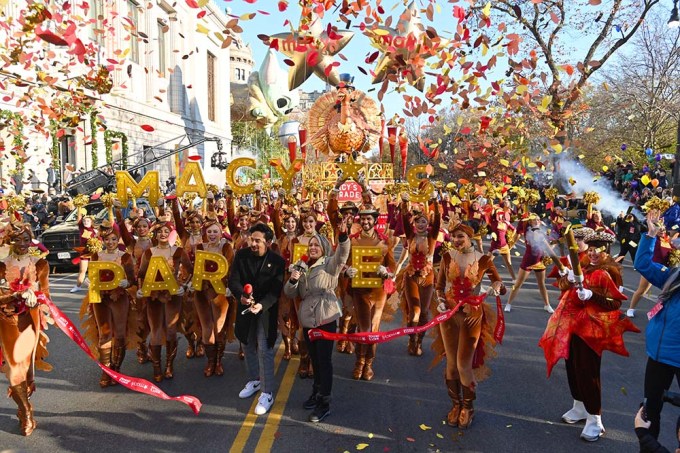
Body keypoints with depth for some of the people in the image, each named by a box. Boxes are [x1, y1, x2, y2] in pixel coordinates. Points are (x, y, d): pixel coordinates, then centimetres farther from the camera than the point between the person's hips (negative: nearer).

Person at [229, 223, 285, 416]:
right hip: (245, 307, 5)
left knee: (264, 350, -5)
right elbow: (233, 280, -8)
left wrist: (262, 305, -33)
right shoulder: (241, 255, -4)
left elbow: (276, 290, -16)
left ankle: (267, 393, 6)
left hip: (267, 311, -4)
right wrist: (241, 295, -29)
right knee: (248, 346, 19)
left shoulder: (278, 261, -13)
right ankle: (255, 380, 40)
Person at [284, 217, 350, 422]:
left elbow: (343, 254, -23)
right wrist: (292, 279, -11)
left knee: (324, 360, -3)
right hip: (308, 320, 6)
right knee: (314, 359, 18)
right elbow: (290, 293, 10)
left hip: (326, 319, -6)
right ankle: (317, 393, 34)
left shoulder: (330, 264, -1)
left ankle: (324, 403, 4)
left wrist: (343, 236, -41)